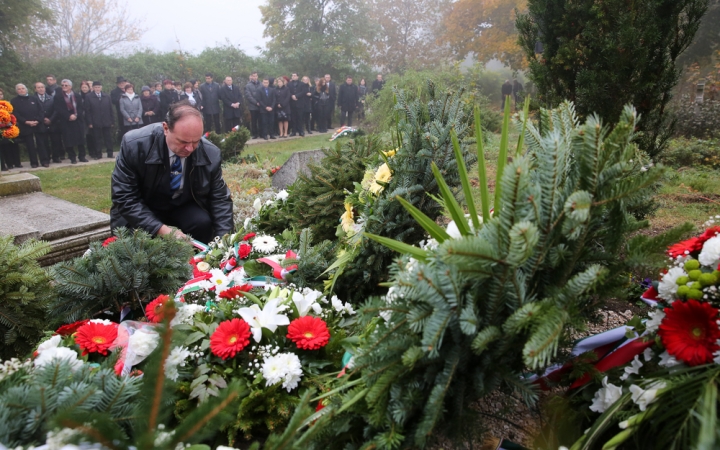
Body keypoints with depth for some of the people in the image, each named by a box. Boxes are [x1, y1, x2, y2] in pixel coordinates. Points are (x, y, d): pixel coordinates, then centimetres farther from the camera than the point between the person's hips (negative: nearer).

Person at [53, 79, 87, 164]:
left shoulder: (77, 96, 10)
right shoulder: (57, 97, 3)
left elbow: (81, 107, 4)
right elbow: (58, 109, -5)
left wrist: (76, 115, -11)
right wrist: (69, 116, -15)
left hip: (78, 120, 2)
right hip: (66, 122, -2)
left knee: (81, 138, 3)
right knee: (69, 140, -2)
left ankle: (82, 157, 12)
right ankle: (72, 158, 6)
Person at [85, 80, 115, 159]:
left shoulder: (107, 96, 10)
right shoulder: (88, 97, 2)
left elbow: (111, 110, 9)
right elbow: (87, 111, -1)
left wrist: (111, 121, 3)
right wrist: (89, 123, -8)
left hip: (106, 122, 2)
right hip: (95, 123, -2)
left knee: (108, 138, 5)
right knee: (97, 139, 2)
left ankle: (110, 153, 13)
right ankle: (98, 154, 8)